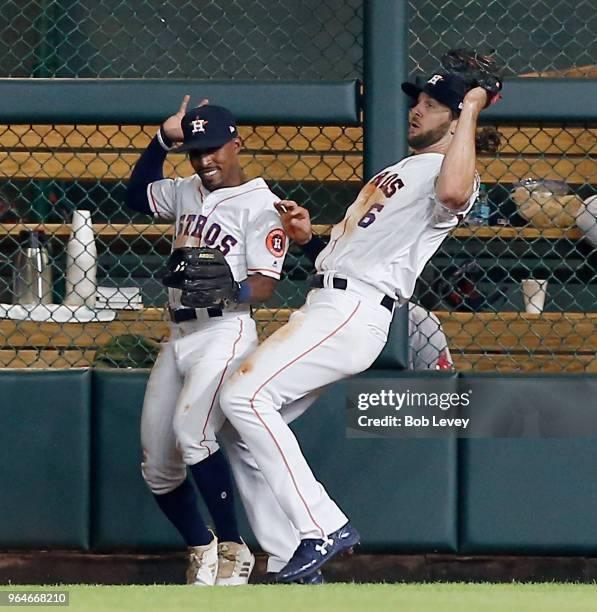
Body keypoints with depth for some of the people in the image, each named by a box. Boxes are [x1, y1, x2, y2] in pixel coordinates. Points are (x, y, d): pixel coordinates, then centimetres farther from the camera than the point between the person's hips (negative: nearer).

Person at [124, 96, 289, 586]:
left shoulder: (261, 205, -6)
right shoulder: (187, 192, 16)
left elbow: (264, 287, -12)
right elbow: (137, 194, 31)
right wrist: (163, 140, 18)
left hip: (225, 333, -8)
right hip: (179, 337, 8)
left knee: (191, 430, -30)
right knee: (158, 467, 6)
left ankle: (234, 549, -20)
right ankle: (202, 550, 26)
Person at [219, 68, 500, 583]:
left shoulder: (449, 171, -4)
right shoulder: (396, 173, 28)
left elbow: (454, 193, -32)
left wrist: (471, 112, -22)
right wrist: (306, 237, 11)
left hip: (353, 312, -10)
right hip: (323, 307, 10)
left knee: (245, 395, -23)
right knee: (243, 425, 6)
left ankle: (324, 527, -22)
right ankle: (287, 561, 6)